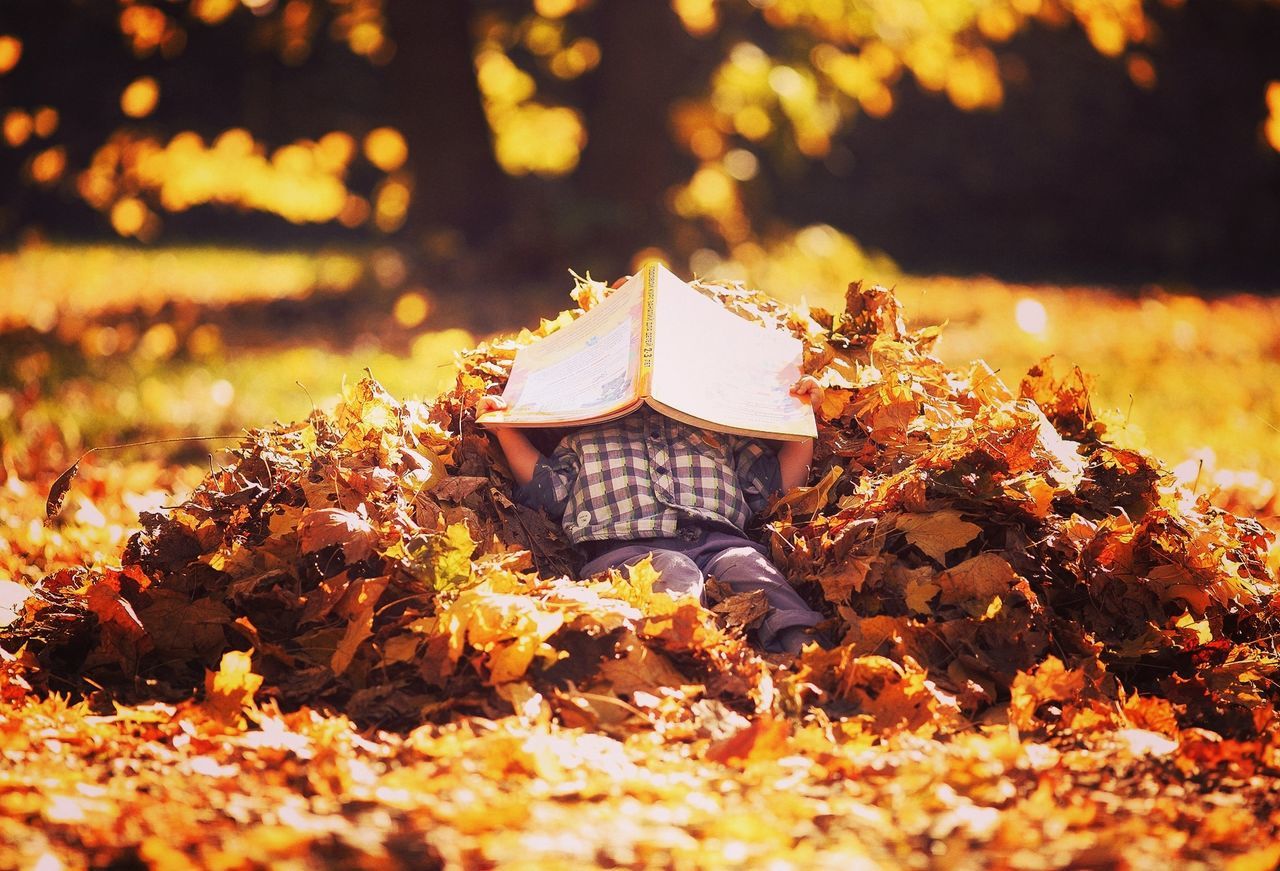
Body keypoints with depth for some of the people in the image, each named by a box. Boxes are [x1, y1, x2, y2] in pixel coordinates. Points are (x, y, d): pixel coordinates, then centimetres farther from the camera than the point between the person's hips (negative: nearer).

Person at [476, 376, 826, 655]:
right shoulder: (586, 431, 35)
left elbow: (777, 480, 31)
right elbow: (550, 488, 24)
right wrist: (506, 429, 18)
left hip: (718, 540, 1)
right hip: (627, 547, -1)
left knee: (747, 562, -33)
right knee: (673, 571, -37)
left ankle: (802, 645, -58)